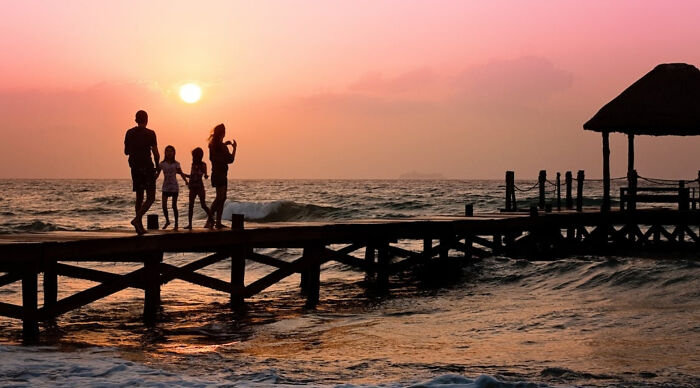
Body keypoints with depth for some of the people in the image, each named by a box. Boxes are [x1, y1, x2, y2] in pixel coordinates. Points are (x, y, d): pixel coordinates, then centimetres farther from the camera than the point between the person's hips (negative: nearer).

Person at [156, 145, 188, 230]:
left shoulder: (176, 164, -1)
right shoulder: (162, 164, 2)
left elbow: (181, 173, -3)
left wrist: (186, 181, -18)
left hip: (174, 187, -2)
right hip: (165, 187, 2)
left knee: (174, 205, -1)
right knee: (164, 205, -6)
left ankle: (176, 224, 8)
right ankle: (167, 221, 16)